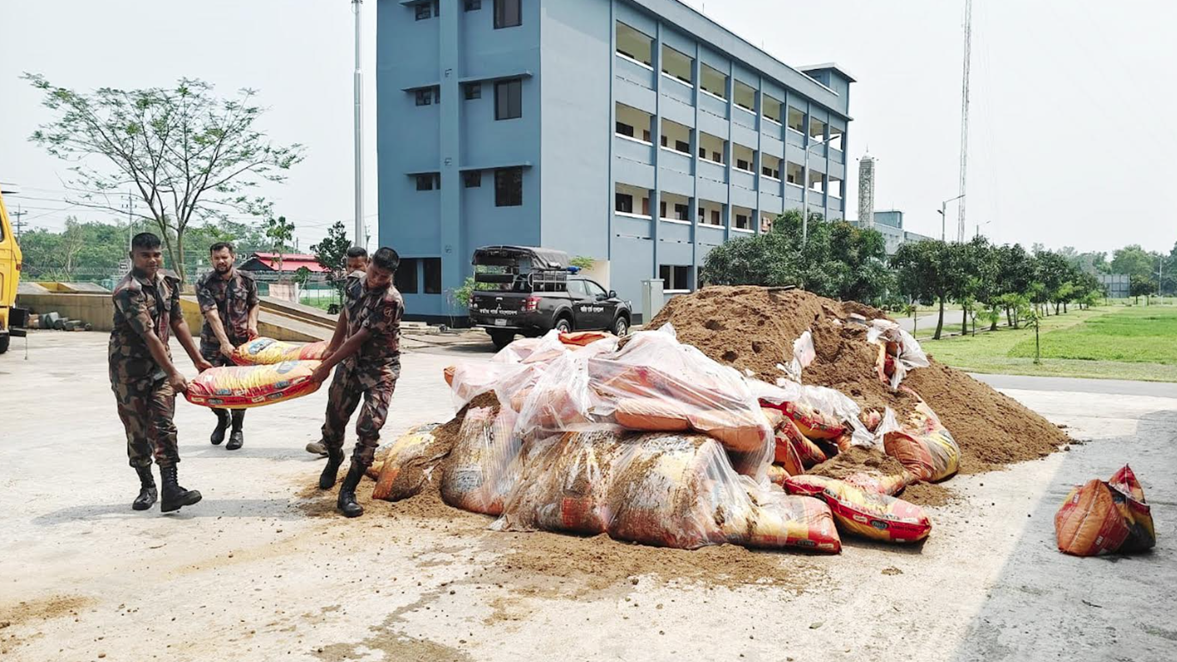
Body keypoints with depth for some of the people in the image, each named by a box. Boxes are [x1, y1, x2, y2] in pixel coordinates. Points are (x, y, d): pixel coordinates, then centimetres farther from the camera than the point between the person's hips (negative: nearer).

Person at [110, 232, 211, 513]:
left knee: (163, 426, -4)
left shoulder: (167, 282, 4)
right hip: (129, 368, -5)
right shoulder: (127, 291, -18)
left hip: (159, 364, 5)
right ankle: (147, 486, 18)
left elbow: (177, 323, 12)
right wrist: (173, 374, -26)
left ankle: (170, 489, -9)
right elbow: (149, 335, -23)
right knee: (137, 429, 3)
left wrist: (198, 360, 11)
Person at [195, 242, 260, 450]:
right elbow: (212, 314, -18)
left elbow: (254, 304, 15)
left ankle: (237, 429, 16)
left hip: (241, 340, 0)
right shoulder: (204, 283, -8)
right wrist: (224, 343, -28)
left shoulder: (246, 280, 0)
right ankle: (222, 418, 27)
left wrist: (252, 324, -6)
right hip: (213, 342, 0)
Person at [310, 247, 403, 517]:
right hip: (350, 361, 6)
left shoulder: (391, 301, -26)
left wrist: (327, 366, -16)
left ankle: (347, 493, -6)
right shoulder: (355, 284, -4)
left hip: (380, 370, -6)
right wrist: (332, 347, 22)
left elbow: (359, 339, -23)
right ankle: (333, 461, 47)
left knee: (369, 428, -15)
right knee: (333, 419, 14)